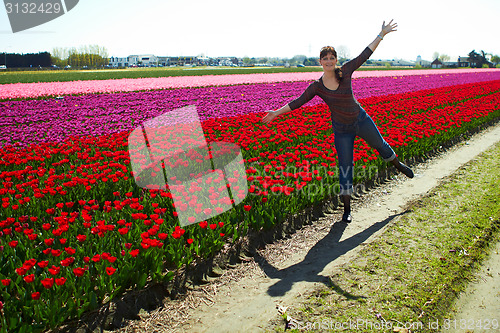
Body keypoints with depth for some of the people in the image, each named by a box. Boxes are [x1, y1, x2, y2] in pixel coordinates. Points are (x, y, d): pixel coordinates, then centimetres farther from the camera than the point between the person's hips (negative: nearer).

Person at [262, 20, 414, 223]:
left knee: (380, 145, 23)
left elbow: (364, 55, -4)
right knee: (345, 167, 1)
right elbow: (298, 102, -7)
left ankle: (398, 165, 57)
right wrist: (276, 112, -10)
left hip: (361, 120, 2)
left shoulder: (345, 71, -11)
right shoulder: (317, 87, -11)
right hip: (341, 130, -1)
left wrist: (382, 34, -2)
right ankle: (347, 208, 11)